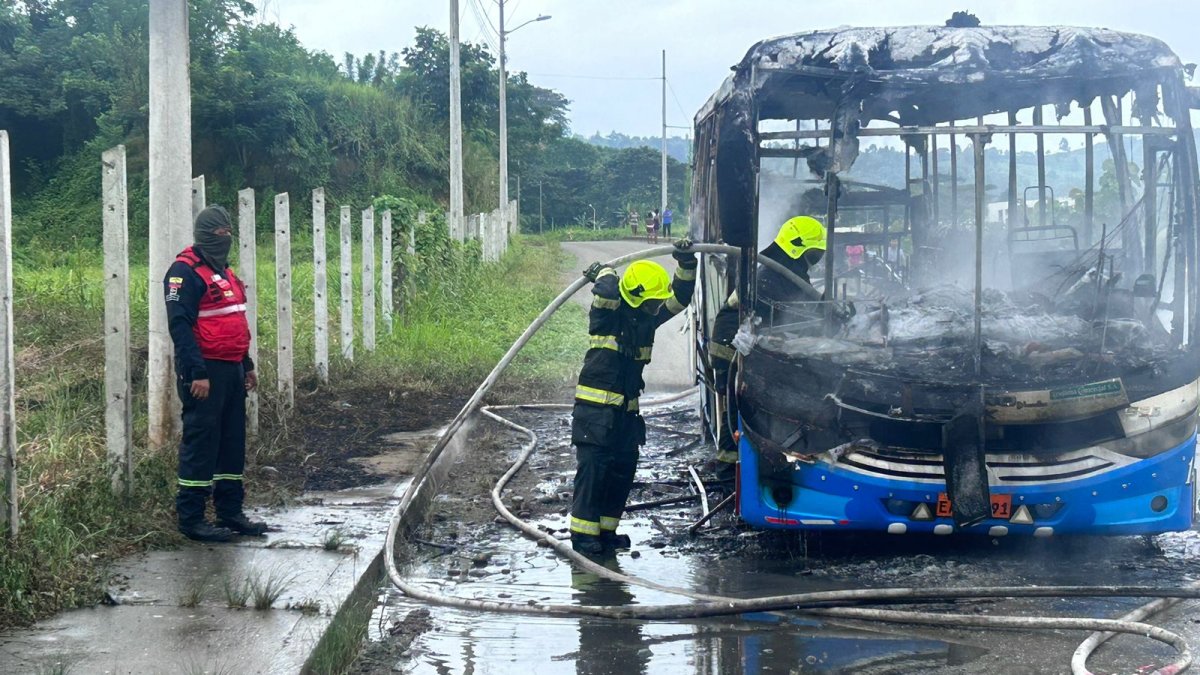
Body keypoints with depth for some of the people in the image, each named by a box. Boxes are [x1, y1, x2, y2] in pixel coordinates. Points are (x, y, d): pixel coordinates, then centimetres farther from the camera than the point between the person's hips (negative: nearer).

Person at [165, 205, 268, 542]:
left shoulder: (224, 272, 18)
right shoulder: (186, 272, -12)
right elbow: (180, 325, -18)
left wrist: (247, 366, 23)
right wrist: (196, 373, -23)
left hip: (231, 369, 9)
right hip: (205, 372, -9)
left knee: (233, 442, 12)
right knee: (200, 442, -6)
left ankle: (230, 512, 20)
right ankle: (191, 518, -1)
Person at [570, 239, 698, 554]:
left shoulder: (646, 319, 10)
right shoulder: (608, 315, -10)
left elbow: (679, 298, 8)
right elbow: (606, 292, -30)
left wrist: (686, 265, -4)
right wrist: (605, 273, -9)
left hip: (626, 408, 8)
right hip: (596, 406, -7)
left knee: (623, 469, 8)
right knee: (593, 467, -9)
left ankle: (606, 529, 17)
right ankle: (584, 533, -6)